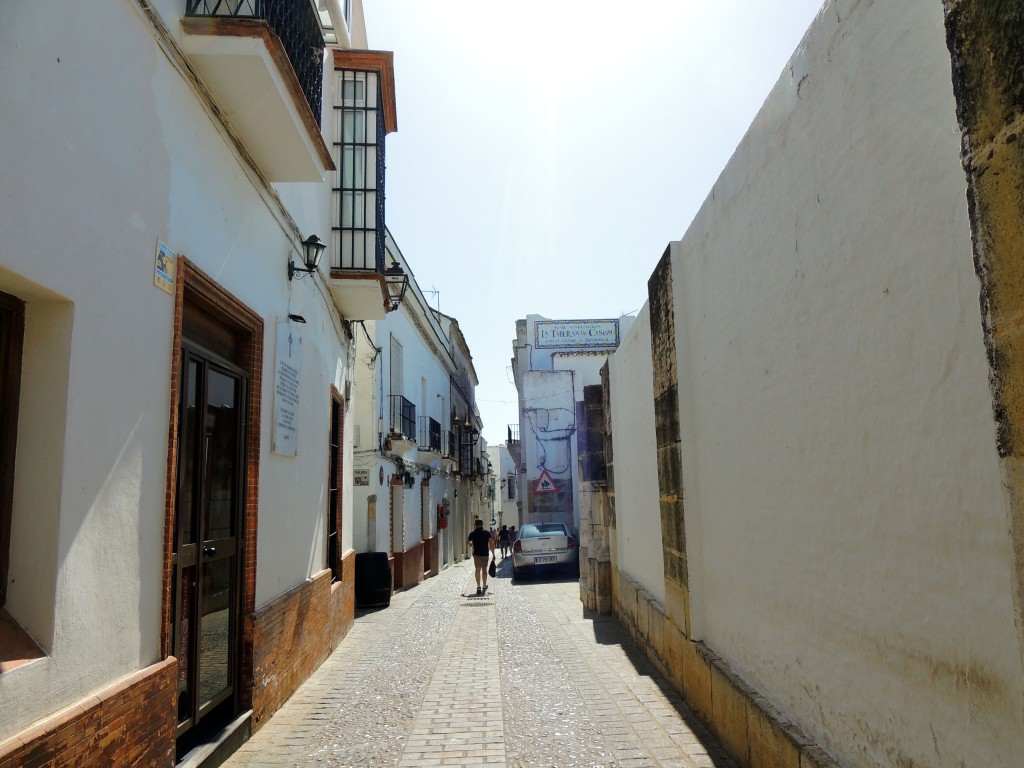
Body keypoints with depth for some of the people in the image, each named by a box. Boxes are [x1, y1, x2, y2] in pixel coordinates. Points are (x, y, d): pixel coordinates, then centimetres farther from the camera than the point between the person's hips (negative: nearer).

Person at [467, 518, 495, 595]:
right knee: (484, 569, 15)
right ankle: (484, 586, 22)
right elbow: (491, 544, -9)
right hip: (485, 554, 1)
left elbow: (467, 542, 11)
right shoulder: (487, 533, -5)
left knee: (477, 570, 4)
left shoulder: (473, 533, -3)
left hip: (476, 554, -1)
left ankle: (478, 587, -8)